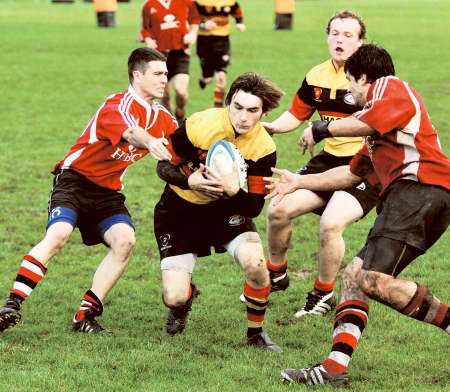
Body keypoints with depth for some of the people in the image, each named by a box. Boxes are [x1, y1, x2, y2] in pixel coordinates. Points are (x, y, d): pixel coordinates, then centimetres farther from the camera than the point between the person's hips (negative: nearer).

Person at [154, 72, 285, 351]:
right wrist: (189, 181, -32)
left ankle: (256, 333, -2)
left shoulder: (263, 147, -18)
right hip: (180, 211, -1)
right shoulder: (199, 125, -23)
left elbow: (255, 207, -15)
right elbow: (164, 168, -10)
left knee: (255, 263, -30)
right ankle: (185, 298, 30)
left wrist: (233, 190, -36)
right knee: (174, 297, -13)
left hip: (229, 210, 1)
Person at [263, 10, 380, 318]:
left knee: (331, 223, -24)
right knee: (279, 210, -1)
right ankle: (277, 275, 25)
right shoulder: (317, 77, 3)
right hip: (329, 160, 6)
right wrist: (269, 127, -5)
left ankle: (324, 295, -1)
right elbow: (296, 115, 17)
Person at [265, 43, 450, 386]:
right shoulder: (376, 137, 36)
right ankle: (335, 367, -2)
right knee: (354, 276, 6)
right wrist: (300, 182, 47)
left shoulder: (391, 87, 7)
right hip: (405, 194, 11)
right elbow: (352, 174, 43)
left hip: (420, 185, -11)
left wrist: (323, 129, -4)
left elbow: (373, 121, -14)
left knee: (372, 278, -23)